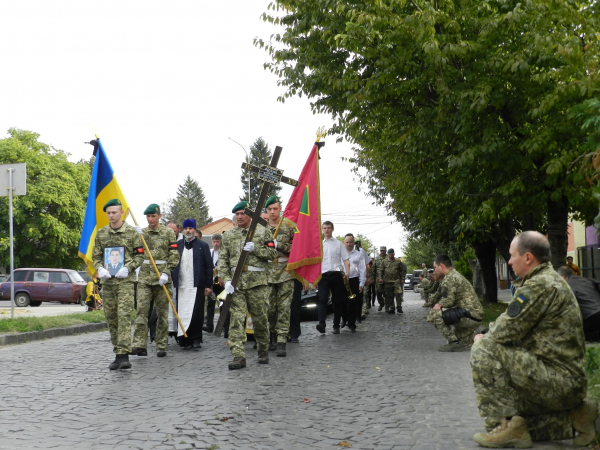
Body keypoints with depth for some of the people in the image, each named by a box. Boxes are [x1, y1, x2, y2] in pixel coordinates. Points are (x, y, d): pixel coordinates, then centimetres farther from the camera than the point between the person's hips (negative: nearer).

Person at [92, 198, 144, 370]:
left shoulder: (132, 232, 1)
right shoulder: (101, 233, 11)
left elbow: (139, 255, 2)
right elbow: (96, 256, 14)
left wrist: (127, 268, -14)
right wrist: (100, 269, -6)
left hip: (125, 280, -4)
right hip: (107, 281, 4)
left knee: (124, 315, -14)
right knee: (111, 317, 6)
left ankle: (123, 354, -16)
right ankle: (118, 354, 16)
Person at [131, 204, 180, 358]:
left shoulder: (168, 232, 4)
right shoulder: (141, 232, 12)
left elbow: (174, 256, 0)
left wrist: (166, 273, -12)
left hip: (162, 278, -2)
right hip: (144, 277, 2)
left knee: (162, 313, 4)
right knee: (141, 310, -10)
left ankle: (162, 347, 11)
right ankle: (140, 345, -14)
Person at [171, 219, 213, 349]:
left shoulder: (202, 245, 6)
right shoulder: (177, 245, 12)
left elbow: (209, 266, 3)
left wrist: (208, 285, -3)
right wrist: (172, 283, 1)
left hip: (197, 286, -2)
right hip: (181, 286, 2)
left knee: (196, 313, -6)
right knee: (182, 314, 2)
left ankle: (196, 338, 6)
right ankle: (185, 341, 9)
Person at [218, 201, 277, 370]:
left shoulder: (262, 231, 7)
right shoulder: (229, 235, 12)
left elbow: (272, 254, 1)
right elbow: (222, 260, 9)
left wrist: (255, 248, -13)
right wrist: (226, 279, -5)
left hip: (257, 282, -1)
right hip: (236, 282, 1)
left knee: (260, 318, 6)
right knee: (236, 319, -8)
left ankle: (263, 351, 25)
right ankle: (238, 356, -9)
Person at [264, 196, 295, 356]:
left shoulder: (289, 226, 3)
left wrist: (278, 245, -13)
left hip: (285, 271, -2)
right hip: (268, 272, 2)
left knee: (284, 307, -5)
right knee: (269, 308, 4)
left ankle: (281, 342, -6)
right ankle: (272, 338, 20)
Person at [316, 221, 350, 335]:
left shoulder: (339, 244, 13)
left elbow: (346, 260, 8)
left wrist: (347, 273, -6)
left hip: (336, 275, 0)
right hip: (323, 275, 0)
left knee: (337, 301, 3)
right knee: (322, 299, -16)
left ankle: (336, 326, 9)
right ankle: (321, 323, -28)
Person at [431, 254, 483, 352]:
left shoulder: (450, 278, -12)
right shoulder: (456, 274, 21)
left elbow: (448, 300, -19)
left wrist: (438, 305, -1)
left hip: (469, 316, -11)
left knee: (435, 315, -17)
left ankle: (454, 343, -12)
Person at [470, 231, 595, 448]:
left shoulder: (539, 285, -18)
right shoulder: (552, 280, 16)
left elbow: (506, 331, -20)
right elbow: (518, 330, 20)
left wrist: (485, 338, 1)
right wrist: (490, 335, 5)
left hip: (557, 379, -11)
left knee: (483, 349, -17)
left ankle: (505, 426, -13)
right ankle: (571, 418, 16)